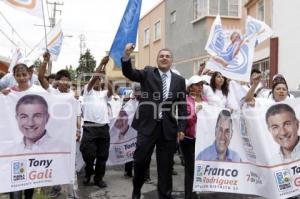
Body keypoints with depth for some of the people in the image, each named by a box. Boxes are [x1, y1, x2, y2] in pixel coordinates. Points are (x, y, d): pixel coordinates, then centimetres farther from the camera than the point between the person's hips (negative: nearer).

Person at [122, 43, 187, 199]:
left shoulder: (179, 80, 8)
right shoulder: (148, 73, 5)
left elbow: (182, 106, 8)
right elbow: (129, 73, -11)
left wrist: (181, 128, 2)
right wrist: (127, 56, -29)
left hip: (168, 128, 2)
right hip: (148, 125, -1)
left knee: (165, 165, 9)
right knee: (140, 161, 4)